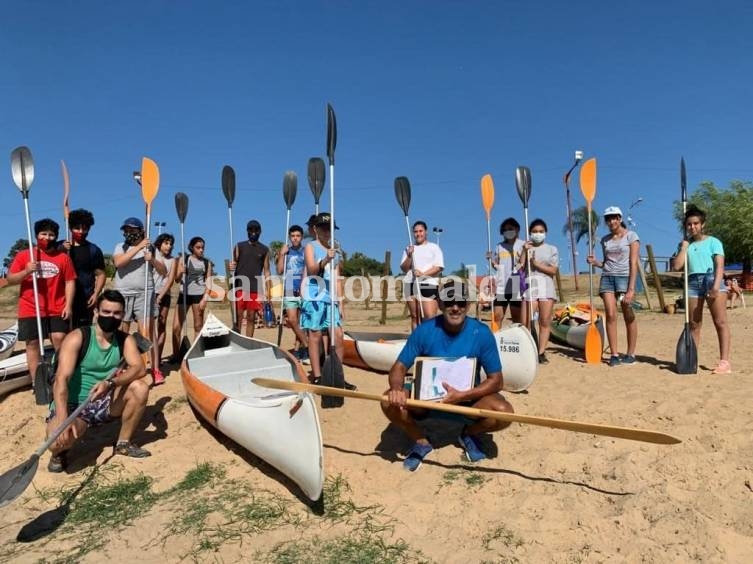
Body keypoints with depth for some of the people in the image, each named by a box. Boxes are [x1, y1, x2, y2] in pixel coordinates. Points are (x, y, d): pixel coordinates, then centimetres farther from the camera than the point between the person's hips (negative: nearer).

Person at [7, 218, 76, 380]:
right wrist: (26, 271, -17)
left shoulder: (63, 257, 4)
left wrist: (68, 305, -5)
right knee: (33, 344, 4)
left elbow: (70, 282, 3)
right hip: (30, 310, 1)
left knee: (60, 339, -5)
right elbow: (10, 279, 3)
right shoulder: (23, 255, 4)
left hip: (57, 310, -1)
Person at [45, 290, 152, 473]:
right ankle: (59, 453, 8)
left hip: (105, 403, 4)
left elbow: (139, 369, -19)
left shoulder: (126, 340, -3)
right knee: (59, 439, -34)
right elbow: (61, 379, -26)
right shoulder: (77, 338, -15)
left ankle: (123, 443, 1)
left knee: (140, 388, -21)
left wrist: (111, 383, -38)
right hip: (72, 404, -4)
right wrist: (63, 418, -40)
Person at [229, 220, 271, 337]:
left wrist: (267, 290, 2)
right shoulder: (239, 246, 7)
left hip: (256, 289, 1)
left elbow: (266, 270, 8)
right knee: (238, 317, -3)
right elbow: (233, 263, 7)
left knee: (251, 318, 6)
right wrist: (231, 267, -18)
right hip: (240, 287, -1)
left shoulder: (264, 250, 9)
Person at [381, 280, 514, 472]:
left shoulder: (481, 333, -16)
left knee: (504, 412, -27)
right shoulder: (425, 330, -15)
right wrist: (396, 389, -35)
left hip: (468, 397, 0)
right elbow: (400, 366, -11)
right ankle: (421, 442, 5)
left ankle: (469, 434, 9)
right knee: (390, 402, -26)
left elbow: (496, 380, -13)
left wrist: (462, 396, -28)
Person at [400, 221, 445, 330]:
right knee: (414, 317, 6)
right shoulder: (409, 248, 15)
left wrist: (423, 274, -18)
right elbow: (404, 268, 9)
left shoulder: (434, 247, 6)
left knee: (430, 317, -13)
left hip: (429, 285, -4)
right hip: (411, 285, 4)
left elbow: (439, 267, -5)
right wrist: (409, 256, -7)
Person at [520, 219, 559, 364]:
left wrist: (537, 264, -7)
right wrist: (525, 251, -4)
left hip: (546, 286, 0)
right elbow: (521, 268, 1)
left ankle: (541, 353, 2)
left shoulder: (552, 249, 12)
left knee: (545, 322, -3)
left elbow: (553, 270, 1)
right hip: (529, 287, 0)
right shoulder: (527, 248, 14)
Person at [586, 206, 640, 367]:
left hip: (625, 277, -3)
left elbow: (634, 263, -6)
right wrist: (595, 262, -1)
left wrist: (631, 289, -14)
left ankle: (630, 354, 11)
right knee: (610, 315, -7)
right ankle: (614, 354, -4)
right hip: (607, 277, 4)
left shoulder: (631, 236, 1)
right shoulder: (605, 240, 15)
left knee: (629, 316, 0)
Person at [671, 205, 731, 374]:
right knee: (694, 324, 3)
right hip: (692, 282, 3)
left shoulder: (713, 242, 8)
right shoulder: (684, 245, 17)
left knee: (720, 321, -9)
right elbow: (677, 266, 2)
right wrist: (685, 243, 5)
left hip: (711, 278, -3)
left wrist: (716, 286, -18)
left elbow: (719, 265, -4)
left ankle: (725, 362, -11)